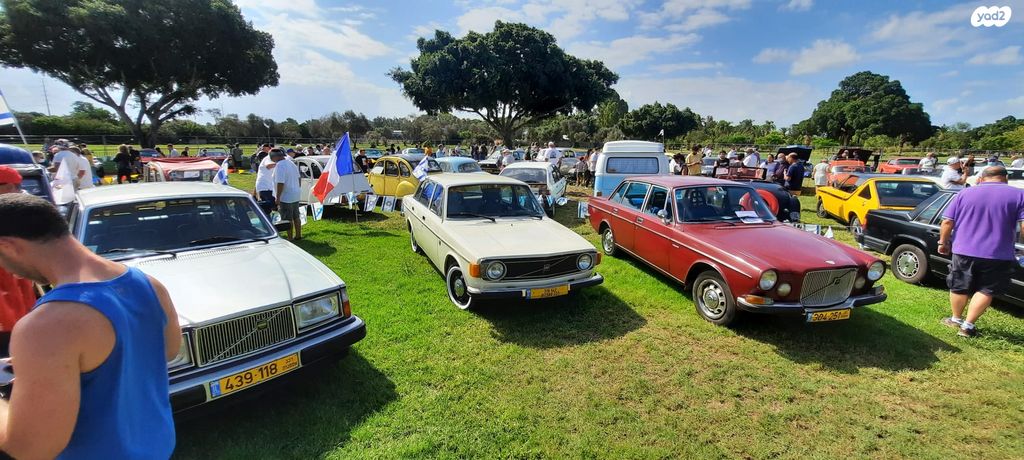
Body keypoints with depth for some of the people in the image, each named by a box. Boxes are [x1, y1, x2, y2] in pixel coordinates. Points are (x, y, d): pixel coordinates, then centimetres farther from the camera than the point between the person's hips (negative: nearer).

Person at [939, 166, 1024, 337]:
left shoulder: (964, 193, 2)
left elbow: (947, 222, -1)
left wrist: (943, 242, 9)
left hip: (963, 251, 1)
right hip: (998, 255, -1)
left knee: (959, 288, 15)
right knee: (986, 291, 9)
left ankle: (956, 319, 28)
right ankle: (968, 325, 5)